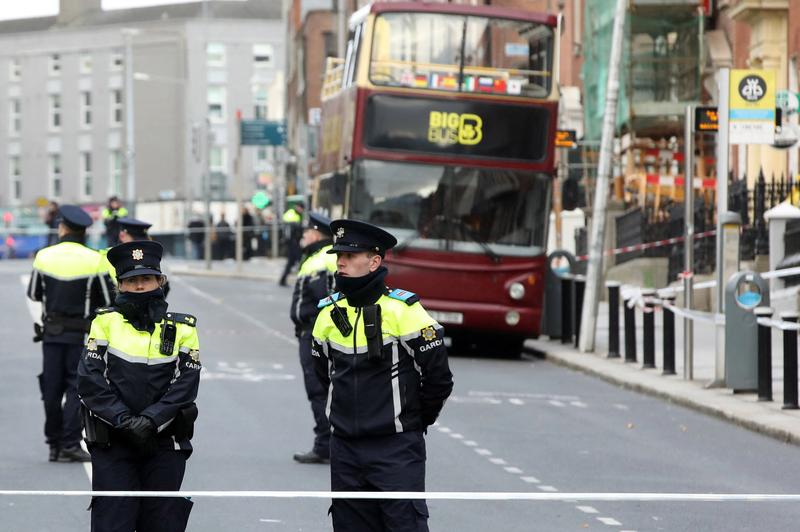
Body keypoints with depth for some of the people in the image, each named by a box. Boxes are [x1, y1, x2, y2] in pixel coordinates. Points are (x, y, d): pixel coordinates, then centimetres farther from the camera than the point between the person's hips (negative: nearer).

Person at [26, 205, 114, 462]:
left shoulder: (44, 257, -3)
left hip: (52, 333, 2)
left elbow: (34, 294, 8)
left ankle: (54, 444, 14)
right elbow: (108, 300, -4)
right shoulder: (95, 261, -9)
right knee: (77, 386, 1)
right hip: (82, 334, -2)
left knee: (52, 389, 9)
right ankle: (71, 444, -6)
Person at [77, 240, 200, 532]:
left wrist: (150, 421, -16)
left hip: (165, 445, 1)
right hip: (112, 444, -1)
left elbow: (185, 384, -3)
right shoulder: (105, 321, 4)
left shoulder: (182, 328, 6)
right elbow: (90, 381, -5)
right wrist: (124, 421, -16)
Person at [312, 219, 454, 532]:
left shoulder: (403, 310, -11)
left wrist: (415, 422, 6)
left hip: (396, 448, -6)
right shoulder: (328, 313, 6)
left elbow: (438, 377, -5)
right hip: (345, 448, 6)